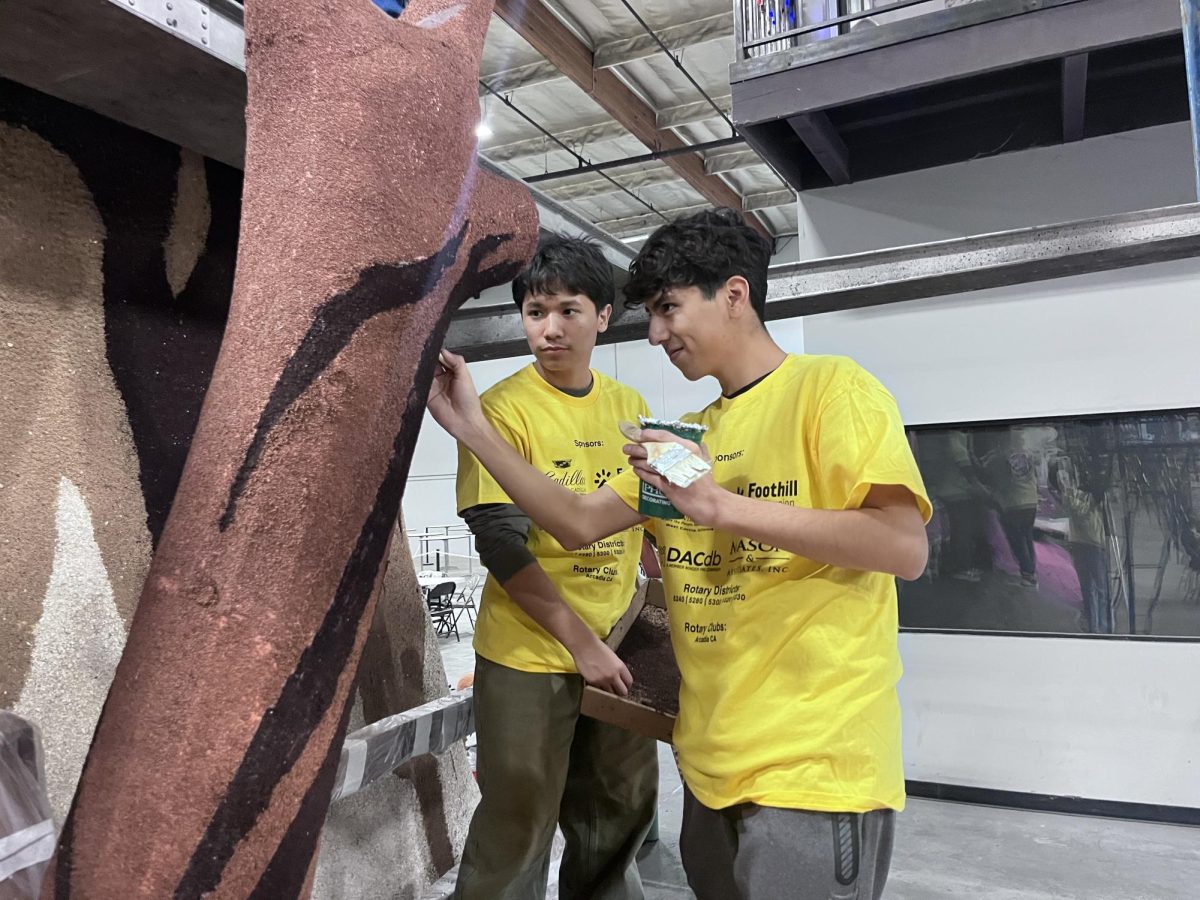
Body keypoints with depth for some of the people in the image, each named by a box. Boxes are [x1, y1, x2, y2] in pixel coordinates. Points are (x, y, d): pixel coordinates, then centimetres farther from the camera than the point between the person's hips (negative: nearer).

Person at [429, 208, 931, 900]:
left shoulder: (829, 387, -7)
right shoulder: (689, 435, 14)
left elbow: (906, 547, -18)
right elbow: (579, 523, 10)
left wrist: (721, 505, -22)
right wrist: (473, 428, 4)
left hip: (814, 768, -7)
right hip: (713, 764, 7)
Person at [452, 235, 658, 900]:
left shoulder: (628, 407, 4)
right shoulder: (504, 408, -12)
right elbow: (500, 545, -16)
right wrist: (581, 642, -17)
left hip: (617, 644, 6)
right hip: (530, 652, -5)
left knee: (622, 814, 18)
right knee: (520, 826, 7)